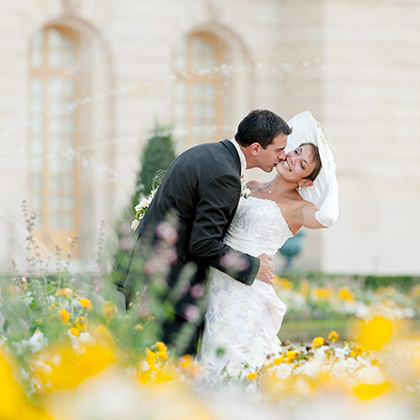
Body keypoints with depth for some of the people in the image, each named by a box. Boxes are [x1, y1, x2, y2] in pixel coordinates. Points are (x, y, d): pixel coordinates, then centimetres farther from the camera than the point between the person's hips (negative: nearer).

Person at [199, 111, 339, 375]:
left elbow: (327, 217, -26)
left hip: (247, 291, -6)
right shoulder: (251, 187, 15)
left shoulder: (298, 208, -3)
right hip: (216, 281, 6)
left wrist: (331, 177, -10)